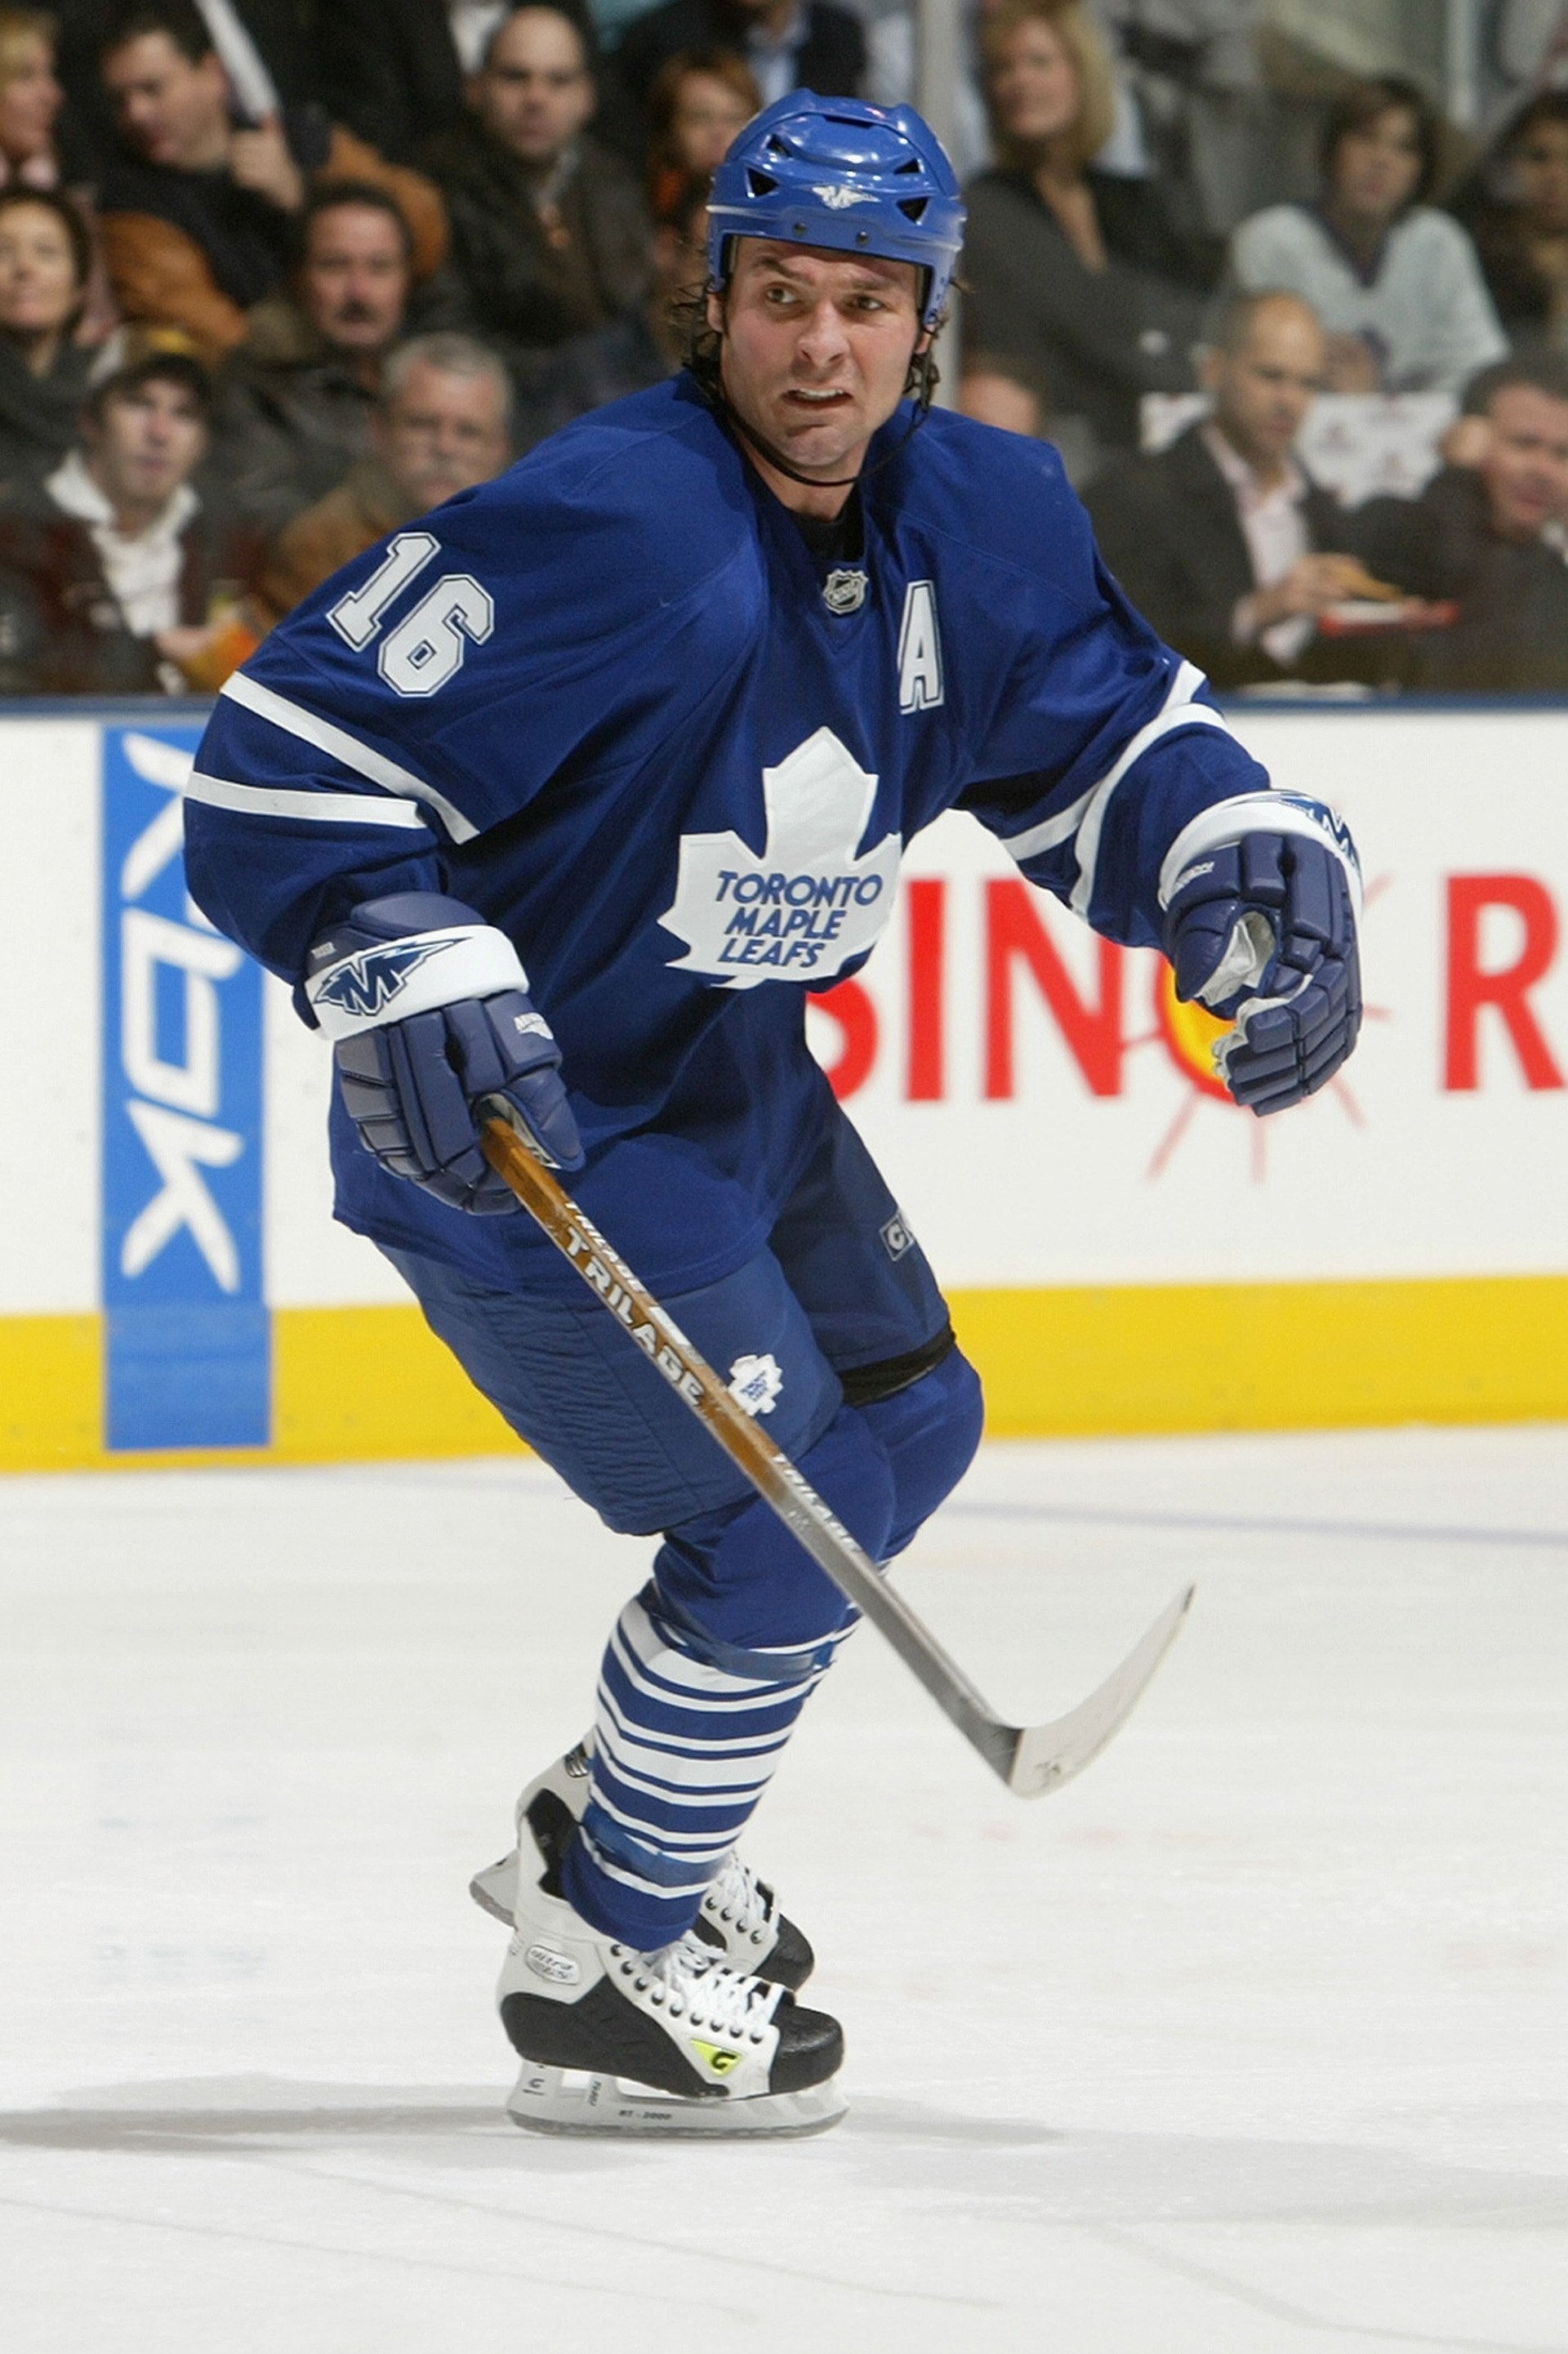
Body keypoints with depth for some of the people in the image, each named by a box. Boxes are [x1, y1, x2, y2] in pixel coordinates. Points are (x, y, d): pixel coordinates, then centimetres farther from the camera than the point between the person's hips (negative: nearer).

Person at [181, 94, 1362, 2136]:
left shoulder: (978, 520, -4)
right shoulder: (616, 528, -29)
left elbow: (1107, 733, 11)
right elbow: (285, 756, -29)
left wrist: (1249, 867, -7)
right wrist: (408, 964, -41)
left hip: (731, 1079, 9)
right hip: (518, 1120, -9)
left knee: (906, 1425, 21)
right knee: (788, 1524, -9)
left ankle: (611, 1818, 38)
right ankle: (597, 1969, 9)